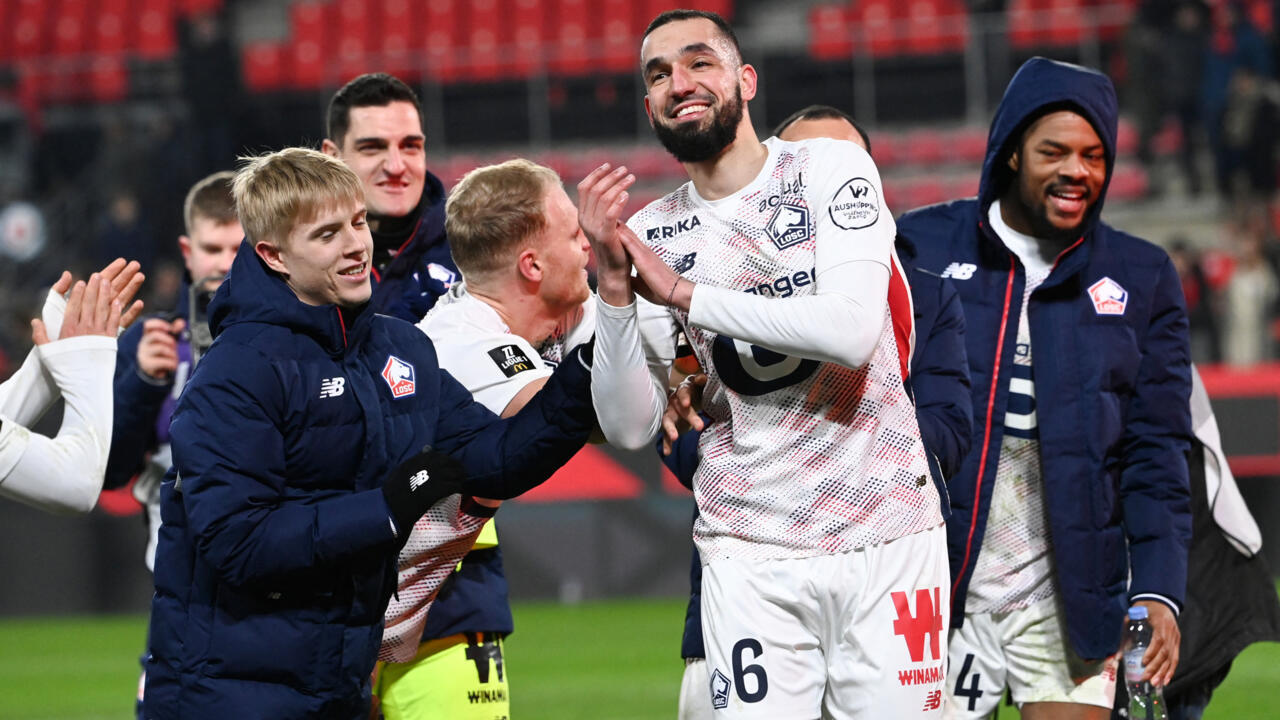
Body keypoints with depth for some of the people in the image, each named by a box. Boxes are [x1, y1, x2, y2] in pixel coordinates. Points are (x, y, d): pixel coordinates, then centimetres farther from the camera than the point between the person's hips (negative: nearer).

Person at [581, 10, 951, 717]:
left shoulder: (831, 169, -2)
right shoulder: (651, 235, 6)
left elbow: (854, 331, -18)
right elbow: (631, 426, 1)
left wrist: (682, 292, -16)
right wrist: (612, 283, -13)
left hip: (885, 534, -2)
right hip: (749, 558, 2)